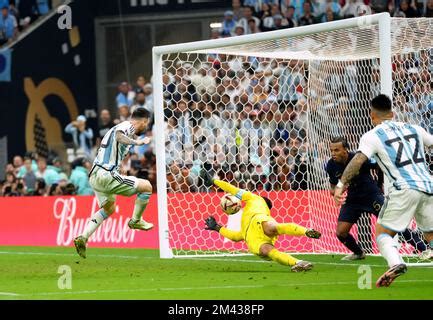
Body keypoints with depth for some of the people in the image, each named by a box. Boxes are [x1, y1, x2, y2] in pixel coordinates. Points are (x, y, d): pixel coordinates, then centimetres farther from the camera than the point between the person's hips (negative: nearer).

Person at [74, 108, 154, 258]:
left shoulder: (122, 126, 23)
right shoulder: (129, 126, -6)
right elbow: (118, 136, -29)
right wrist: (136, 142, -37)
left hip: (94, 177, 10)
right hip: (107, 175, -10)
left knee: (109, 208, 28)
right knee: (146, 186, 0)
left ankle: (83, 237, 14)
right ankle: (135, 221, 13)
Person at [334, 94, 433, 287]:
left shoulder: (372, 136, 3)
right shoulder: (413, 129, 18)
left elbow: (357, 161, -10)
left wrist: (341, 185, -13)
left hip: (405, 189, -5)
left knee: (382, 233, 4)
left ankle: (395, 263, -23)